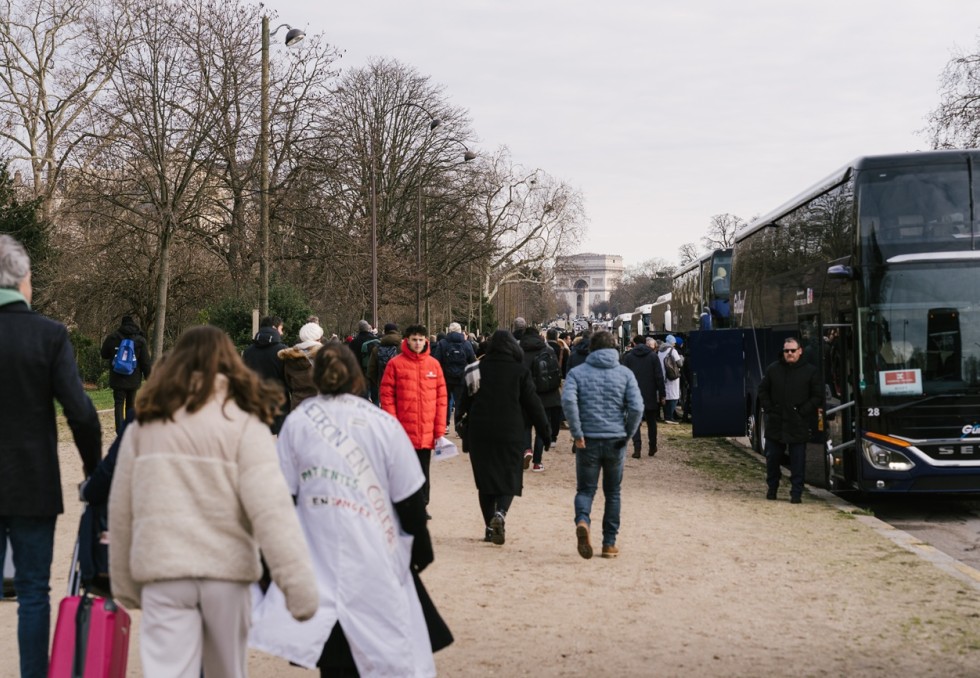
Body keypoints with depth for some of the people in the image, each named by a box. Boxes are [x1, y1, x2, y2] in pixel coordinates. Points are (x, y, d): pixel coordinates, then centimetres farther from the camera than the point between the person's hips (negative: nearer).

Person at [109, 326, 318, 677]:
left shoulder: (143, 426, 8)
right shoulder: (244, 424, -2)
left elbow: (121, 511, 11)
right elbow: (271, 510, -12)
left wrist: (125, 582, 21)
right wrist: (299, 583, -14)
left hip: (161, 571, 1)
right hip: (225, 569, -1)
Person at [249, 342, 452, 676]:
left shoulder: (297, 422, 0)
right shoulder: (384, 424, -3)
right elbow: (409, 497, 1)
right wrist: (421, 545, 13)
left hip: (320, 556, 1)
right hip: (376, 558, -1)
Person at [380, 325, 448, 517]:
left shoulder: (434, 364, 5)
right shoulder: (395, 364, -3)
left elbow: (441, 398, 7)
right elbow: (387, 396, -5)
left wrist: (440, 429, 2)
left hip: (427, 433, 2)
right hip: (403, 432, -2)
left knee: (423, 471, 10)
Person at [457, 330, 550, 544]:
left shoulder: (477, 369, 3)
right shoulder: (520, 371, -2)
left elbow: (465, 400, 4)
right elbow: (533, 404, -1)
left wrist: (459, 419, 16)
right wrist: (545, 432, 5)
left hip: (480, 433, 2)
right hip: (511, 434, -2)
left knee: (485, 480, 11)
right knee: (510, 479, 6)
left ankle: (490, 527, 11)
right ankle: (500, 513, -21)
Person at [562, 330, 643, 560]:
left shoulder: (577, 372, 1)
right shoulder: (625, 373, 3)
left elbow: (568, 400, -16)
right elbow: (637, 407, -8)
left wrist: (577, 434, -11)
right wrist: (627, 435, 3)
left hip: (588, 441, -1)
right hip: (615, 441, 1)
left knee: (585, 489, 8)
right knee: (612, 493, 14)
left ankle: (582, 521, -23)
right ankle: (609, 543, 16)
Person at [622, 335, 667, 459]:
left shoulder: (628, 356, 0)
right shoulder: (653, 355, 0)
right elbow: (659, 376, -2)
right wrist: (662, 394, 2)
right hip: (650, 395, 1)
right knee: (651, 422, 14)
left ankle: (637, 449, -13)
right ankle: (652, 448, 19)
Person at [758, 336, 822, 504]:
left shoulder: (811, 371, 1)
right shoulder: (773, 369, 6)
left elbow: (817, 395, 1)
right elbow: (762, 391, 12)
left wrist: (804, 411, -9)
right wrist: (769, 409, 0)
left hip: (798, 425, -2)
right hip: (775, 422, 2)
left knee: (798, 460, -1)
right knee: (772, 457, 10)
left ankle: (796, 492, 5)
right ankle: (772, 488, 27)